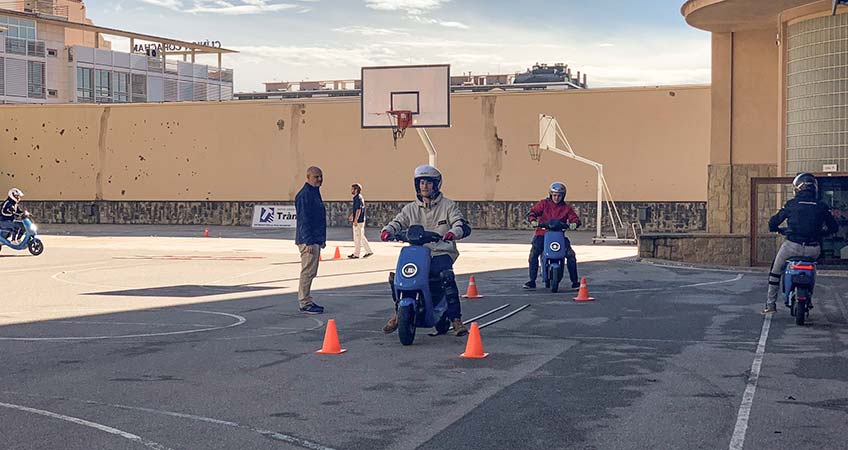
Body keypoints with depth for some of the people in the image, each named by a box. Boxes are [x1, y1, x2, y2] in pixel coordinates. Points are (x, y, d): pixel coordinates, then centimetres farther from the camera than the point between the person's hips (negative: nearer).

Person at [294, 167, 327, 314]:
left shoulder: (315, 193, 17)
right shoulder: (304, 195, -15)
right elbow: (304, 220, -20)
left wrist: (322, 240, 22)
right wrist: (309, 242, -23)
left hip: (316, 240, 10)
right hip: (308, 241, -10)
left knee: (311, 272, 14)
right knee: (308, 271, -8)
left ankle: (307, 301, 21)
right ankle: (305, 304, -4)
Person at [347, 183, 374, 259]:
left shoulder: (358, 198, -16)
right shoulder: (357, 198, 14)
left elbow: (358, 210, -21)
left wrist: (355, 220, -21)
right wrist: (351, 216, 27)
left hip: (358, 221, -10)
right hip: (361, 221, 10)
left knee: (357, 238, -3)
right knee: (362, 237, 14)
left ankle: (356, 254, 2)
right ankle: (368, 251, 16)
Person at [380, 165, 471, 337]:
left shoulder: (448, 205, 5)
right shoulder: (411, 208, 15)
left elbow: (463, 225, -6)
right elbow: (398, 222, 7)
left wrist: (453, 232, -29)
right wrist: (387, 231, -17)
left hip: (441, 253, -4)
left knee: (447, 277, -32)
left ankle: (456, 320, -25)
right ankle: (398, 313, 8)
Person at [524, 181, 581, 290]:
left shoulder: (566, 208, 9)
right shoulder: (543, 203, 6)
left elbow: (575, 218, 2)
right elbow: (532, 212, -2)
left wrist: (574, 223, -23)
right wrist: (533, 220, -24)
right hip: (542, 234, -1)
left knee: (571, 254, -15)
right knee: (534, 253, -21)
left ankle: (575, 281, -1)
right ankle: (532, 281, -10)